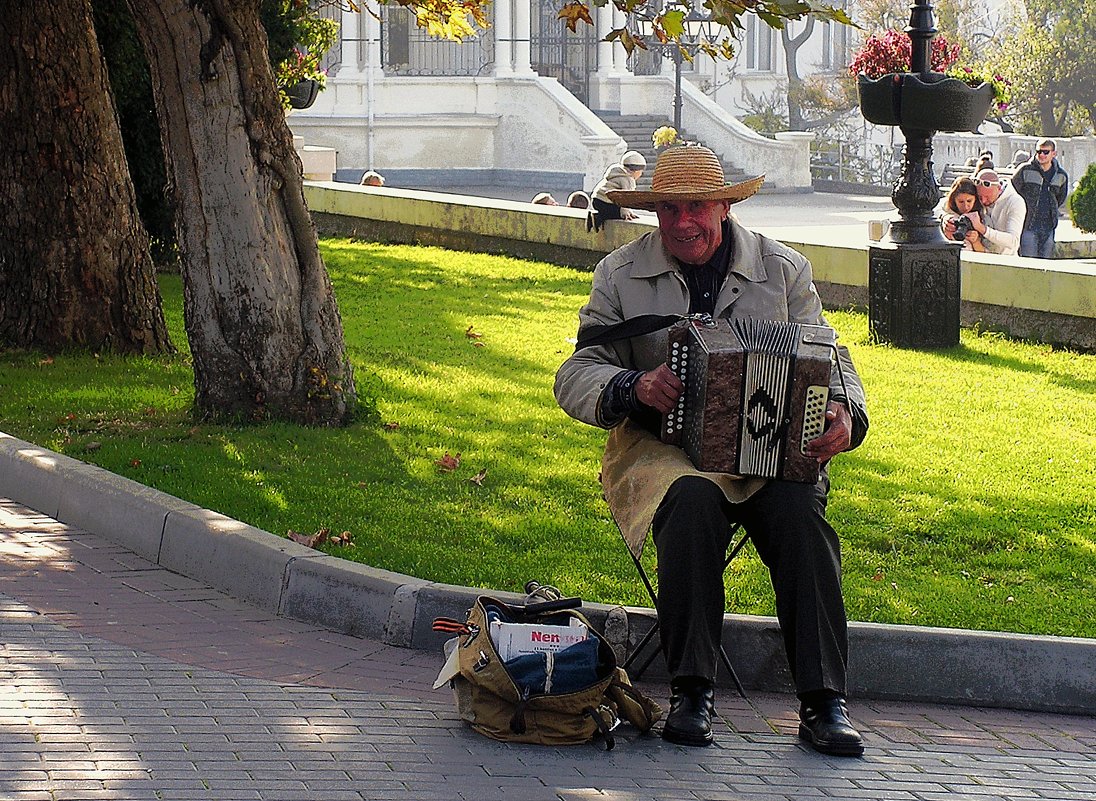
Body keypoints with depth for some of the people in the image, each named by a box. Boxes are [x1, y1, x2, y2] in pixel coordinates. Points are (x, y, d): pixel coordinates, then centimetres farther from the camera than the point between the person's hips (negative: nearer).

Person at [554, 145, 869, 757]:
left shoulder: (782, 269, 9)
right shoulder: (621, 274, 7)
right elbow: (577, 376, 4)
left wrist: (844, 413, -14)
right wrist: (633, 387, -19)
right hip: (663, 447, -1)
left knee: (799, 508, -30)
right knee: (693, 500, -35)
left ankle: (824, 701, -30)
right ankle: (692, 693, -29)